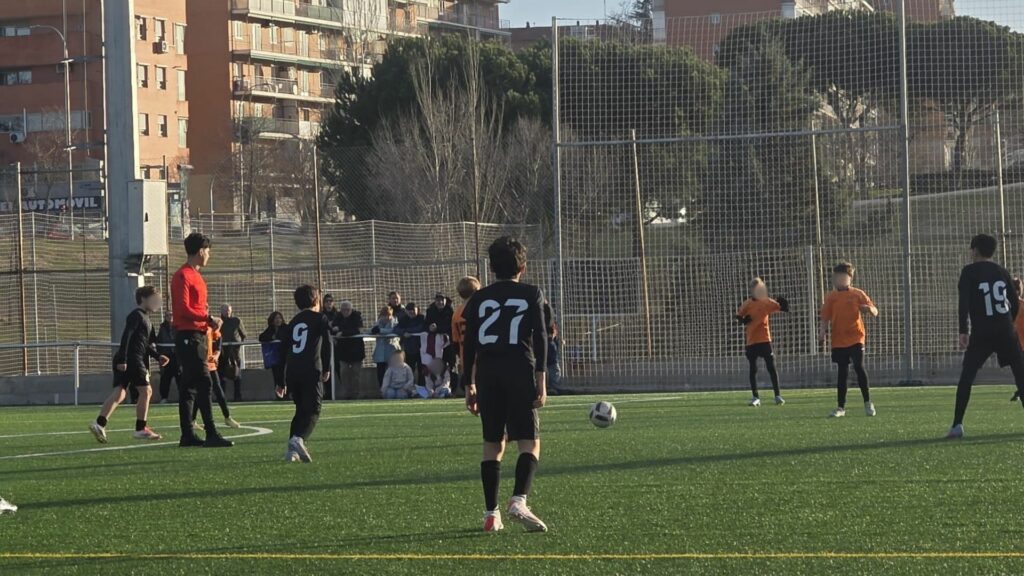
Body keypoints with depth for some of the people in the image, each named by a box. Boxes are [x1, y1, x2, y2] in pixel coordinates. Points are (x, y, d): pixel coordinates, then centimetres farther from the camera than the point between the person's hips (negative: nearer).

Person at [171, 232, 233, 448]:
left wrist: (209, 320, 5)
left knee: (188, 387, 10)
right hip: (189, 337, -10)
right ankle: (211, 435, -15)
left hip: (196, 336, 10)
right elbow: (183, 309, -19)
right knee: (203, 384, -13)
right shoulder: (183, 276, -12)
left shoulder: (195, 276, 19)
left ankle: (187, 436, 11)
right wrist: (209, 318, -16)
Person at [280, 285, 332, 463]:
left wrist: (281, 381, 24)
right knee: (313, 411, -6)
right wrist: (327, 369, 0)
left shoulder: (293, 323, 21)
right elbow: (327, 344, -6)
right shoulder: (320, 318, 6)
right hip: (311, 371, -5)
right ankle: (299, 439, -33)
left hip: (291, 373, 5)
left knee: (300, 410, 18)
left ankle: (292, 450, 7)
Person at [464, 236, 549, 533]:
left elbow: (469, 344, 11)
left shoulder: (479, 298, 13)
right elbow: (540, 338, -3)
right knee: (529, 442, -3)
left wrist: (469, 385, 15)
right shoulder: (531, 294, 5)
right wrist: (541, 381, -4)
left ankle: (491, 513, 5)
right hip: (521, 373, -3)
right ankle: (519, 500, -25)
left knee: (492, 444, 9)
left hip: (487, 375, 3)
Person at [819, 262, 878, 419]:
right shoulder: (831, 297, 8)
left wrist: (868, 309, -23)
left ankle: (868, 402, -3)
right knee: (842, 373, 6)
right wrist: (822, 331, -10)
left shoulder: (857, 294, 3)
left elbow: (874, 312, 0)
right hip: (838, 341, 3)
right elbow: (825, 318, 8)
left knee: (859, 367, -15)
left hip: (856, 338, -3)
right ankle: (841, 407, 11)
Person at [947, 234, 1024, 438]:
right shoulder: (1002, 272, 11)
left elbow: (964, 303, -12)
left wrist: (963, 331, -13)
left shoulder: (970, 272, -1)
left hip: (981, 334, -2)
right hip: (1005, 332, 2)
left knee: (966, 377, 4)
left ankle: (957, 425, -3)